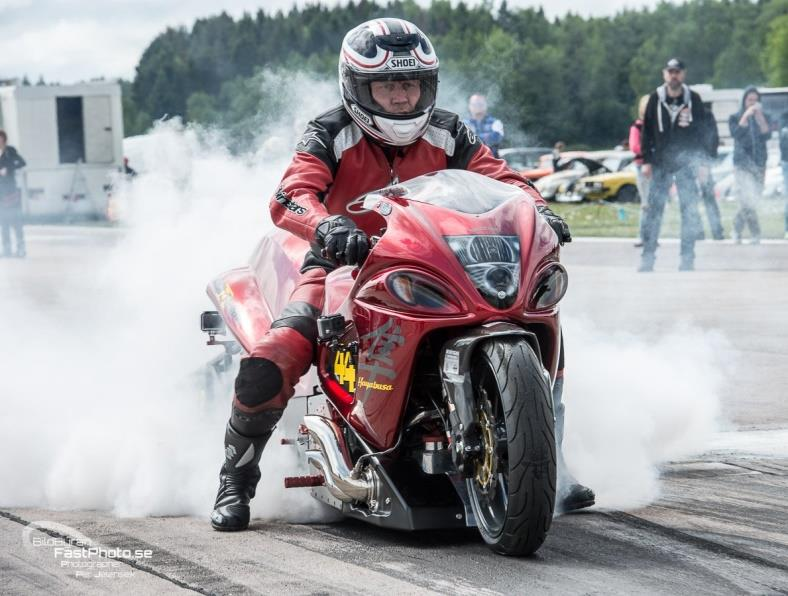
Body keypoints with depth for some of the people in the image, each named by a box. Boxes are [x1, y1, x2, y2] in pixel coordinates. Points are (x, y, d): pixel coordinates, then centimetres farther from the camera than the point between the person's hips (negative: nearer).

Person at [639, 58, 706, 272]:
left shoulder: (693, 99, 1)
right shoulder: (655, 99, 2)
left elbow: (701, 132, 3)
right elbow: (647, 132, 4)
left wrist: (697, 160, -3)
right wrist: (646, 161, -1)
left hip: (686, 163, 0)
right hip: (661, 162, 1)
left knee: (690, 210, -3)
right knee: (654, 209, -2)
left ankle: (687, 258, 2)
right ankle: (647, 257, 1)